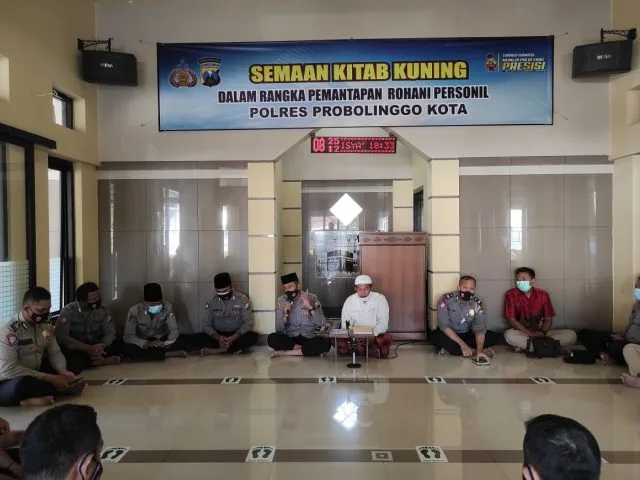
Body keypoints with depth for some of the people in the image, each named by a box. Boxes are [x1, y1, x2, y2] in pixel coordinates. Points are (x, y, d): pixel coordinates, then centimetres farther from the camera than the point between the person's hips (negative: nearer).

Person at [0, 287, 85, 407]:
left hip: (35, 377, 7)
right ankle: (65, 389, -15)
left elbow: (55, 353, 7)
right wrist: (50, 378, -29)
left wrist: (64, 371, -16)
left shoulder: (45, 325, 1)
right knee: (21, 385, -39)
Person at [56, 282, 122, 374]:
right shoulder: (68, 311, -15)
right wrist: (87, 348, -36)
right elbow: (61, 336, -25)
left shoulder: (102, 310, -4)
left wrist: (102, 346, -32)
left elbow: (110, 333, -8)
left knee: (117, 343, -19)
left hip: (95, 346, 3)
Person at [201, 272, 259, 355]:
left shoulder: (242, 299, -5)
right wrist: (218, 337, -22)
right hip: (218, 336, 1)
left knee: (253, 336, -31)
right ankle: (236, 348, -29)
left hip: (237, 336, -1)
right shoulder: (212, 302, 1)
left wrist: (233, 338, -24)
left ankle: (217, 350, -30)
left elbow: (248, 322, -9)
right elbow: (207, 325, -1)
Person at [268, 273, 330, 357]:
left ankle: (287, 352, -23)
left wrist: (310, 307, -24)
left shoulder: (311, 297, -4)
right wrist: (286, 313, -19)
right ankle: (307, 349, -18)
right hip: (289, 337, 1)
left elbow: (321, 323, -12)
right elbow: (279, 328, -4)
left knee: (326, 343, -31)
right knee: (272, 338, -28)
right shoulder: (281, 300, 1)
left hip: (309, 337, -1)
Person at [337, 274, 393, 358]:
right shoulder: (349, 300, -1)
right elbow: (345, 324, -1)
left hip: (376, 334, -1)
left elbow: (383, 322, -9)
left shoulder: (380, 298, -6)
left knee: (387, 339, -35)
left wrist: (373, 333, -27)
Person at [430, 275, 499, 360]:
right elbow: (443, 325, -24)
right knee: (434, 336, -34)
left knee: (493, 337, -19)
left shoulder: (478, 304, -12)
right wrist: (462, 344, -31)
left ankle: (450, 349, -21)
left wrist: (479, 350, -39)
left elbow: (480, 328, -21)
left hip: (467, 335, 4)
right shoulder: (446, 300, -19)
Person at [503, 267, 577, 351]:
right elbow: (511, 320, -9)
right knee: (509, 334, -38)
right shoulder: (511, 294, -5)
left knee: (571, 335, -18)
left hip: (540, 333, 4)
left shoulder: (543, 295, 3)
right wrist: (530, 334, -19)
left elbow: (548, 319, 5)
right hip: (522, 333, -3)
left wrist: (542, 332, -16)